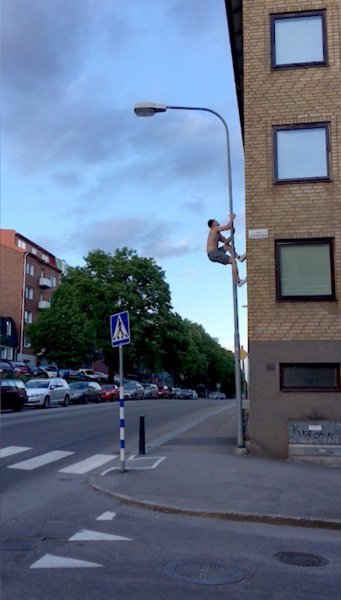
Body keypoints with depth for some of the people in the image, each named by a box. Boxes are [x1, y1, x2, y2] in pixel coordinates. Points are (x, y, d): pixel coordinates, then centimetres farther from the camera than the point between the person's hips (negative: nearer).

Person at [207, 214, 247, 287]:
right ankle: (238, 282, -15)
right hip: (213, 253, -10)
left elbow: (226, 241, 21)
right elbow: (228, 226, -9)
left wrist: (232, 234, 15)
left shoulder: (218, 234, 24)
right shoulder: (215, 229, -3)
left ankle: (238, 257, 9)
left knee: (227, 246, 27)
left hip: (214, 253, 10)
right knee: (233, 262, -13)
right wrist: (232, 218, 7)